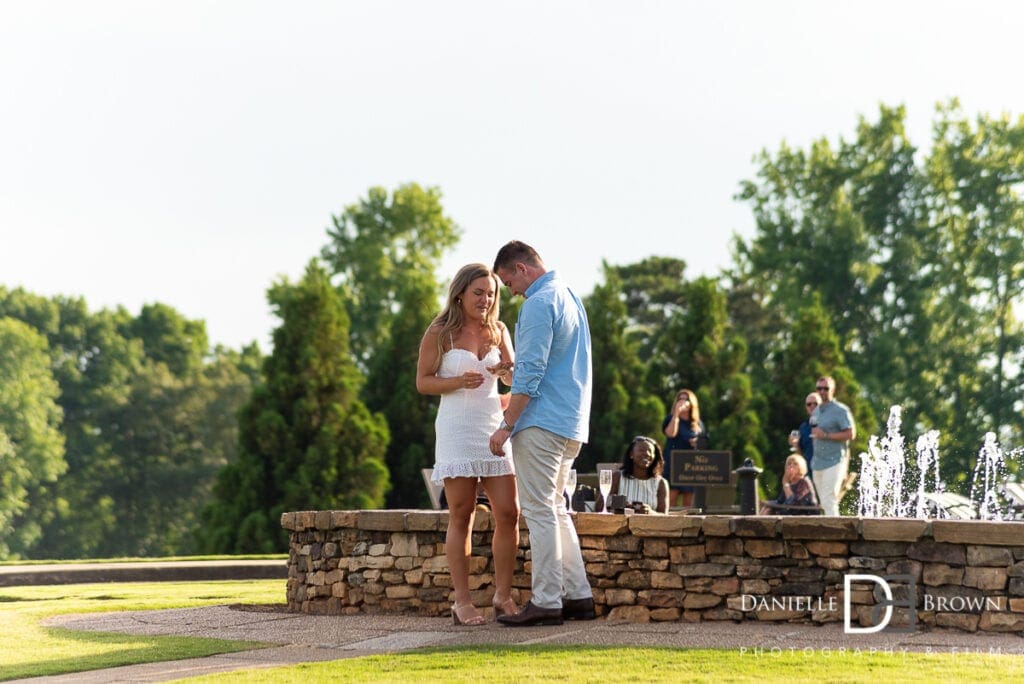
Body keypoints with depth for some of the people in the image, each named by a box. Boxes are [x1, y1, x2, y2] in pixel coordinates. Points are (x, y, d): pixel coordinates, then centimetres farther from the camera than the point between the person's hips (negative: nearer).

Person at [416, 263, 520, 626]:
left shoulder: (498, 330, 11)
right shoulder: (440, 333, -1)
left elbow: (514, 380, 14)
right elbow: (422, 382, -1)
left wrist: (508, 371, -10)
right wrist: (458, 382, -18)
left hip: (494, 427, 4)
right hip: (457, 429, -4)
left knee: (509, 514, -2)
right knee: (462, 517, -3)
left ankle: (503, 595, 7)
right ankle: (462, 601, 0)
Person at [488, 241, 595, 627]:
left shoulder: (539, 303, -13)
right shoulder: (570, 297, 17)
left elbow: (530, 371, -18)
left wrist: (506, 425, -15)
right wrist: (516, 399, 27)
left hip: (542, 422, -10)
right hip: (572, 423, 10)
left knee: (539, 510, -7)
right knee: (555, 509, 14)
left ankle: (546, 601, -8)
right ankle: (578, 595, 12)